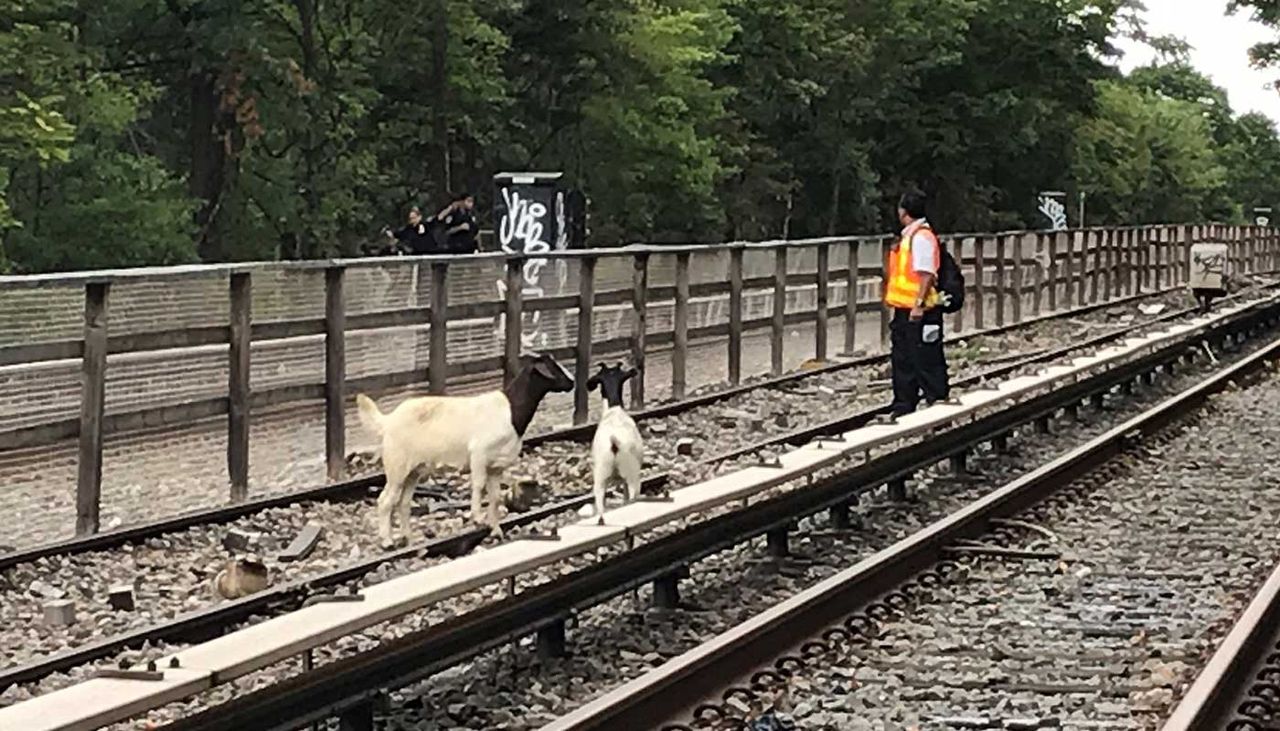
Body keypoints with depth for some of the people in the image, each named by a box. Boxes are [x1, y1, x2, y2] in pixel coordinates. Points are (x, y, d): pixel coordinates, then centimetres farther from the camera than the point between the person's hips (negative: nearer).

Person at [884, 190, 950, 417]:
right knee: (903, 363, 14)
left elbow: (926, 274, -21)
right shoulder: (909, 236, 15)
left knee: (927, 362, -5)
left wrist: (919, 304, -25)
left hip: (919, 313, -10)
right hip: (905, 311, 10)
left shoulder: (922, 237, -15)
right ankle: (903, 409, 21)